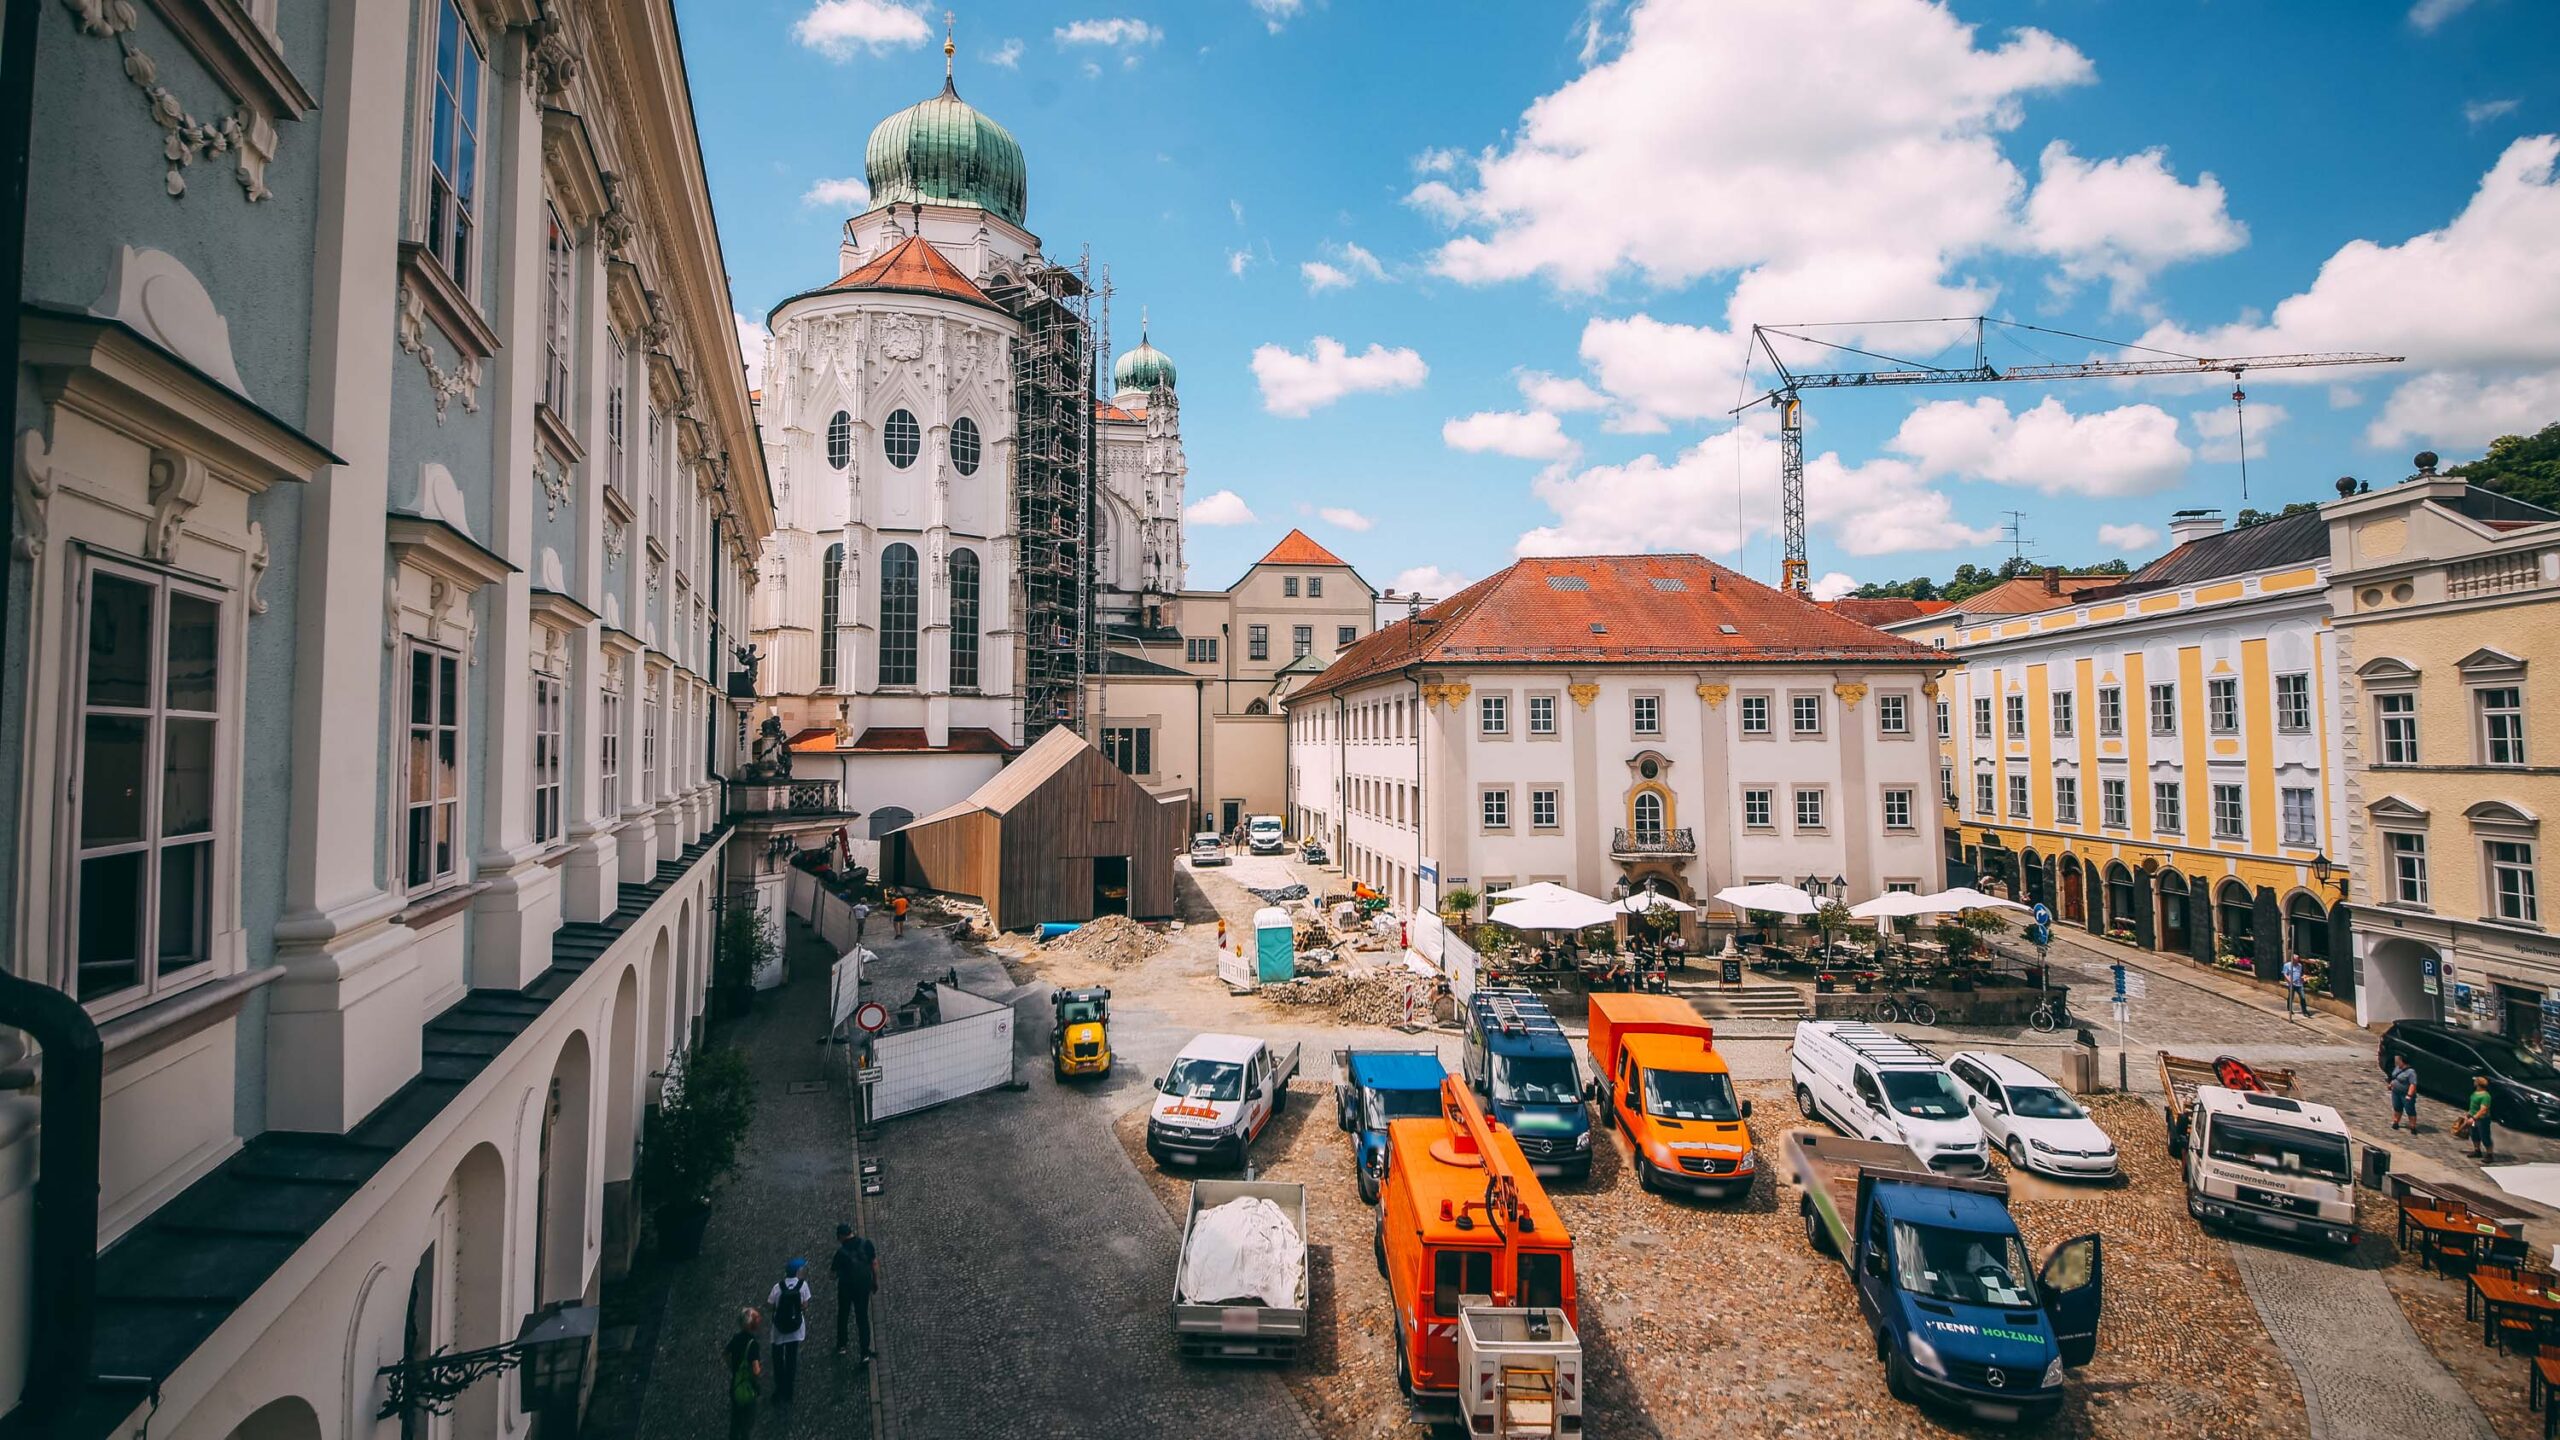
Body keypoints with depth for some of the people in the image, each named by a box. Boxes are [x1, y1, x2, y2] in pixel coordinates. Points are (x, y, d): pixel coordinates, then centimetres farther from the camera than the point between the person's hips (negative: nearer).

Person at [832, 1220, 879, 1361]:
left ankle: (841, 1346, 38)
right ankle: (865, 1353, 9)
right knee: (863, 1318, 10)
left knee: (843, 1316, 24)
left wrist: (830, 1265, 12)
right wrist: (876, 1281, 8)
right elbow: (874, 1263, -6)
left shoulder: (841, 1252, -20)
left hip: (846, 1288, -2)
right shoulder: (866, 1244, -13)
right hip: (864, 1286, 2)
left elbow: (834, 1275, -10)